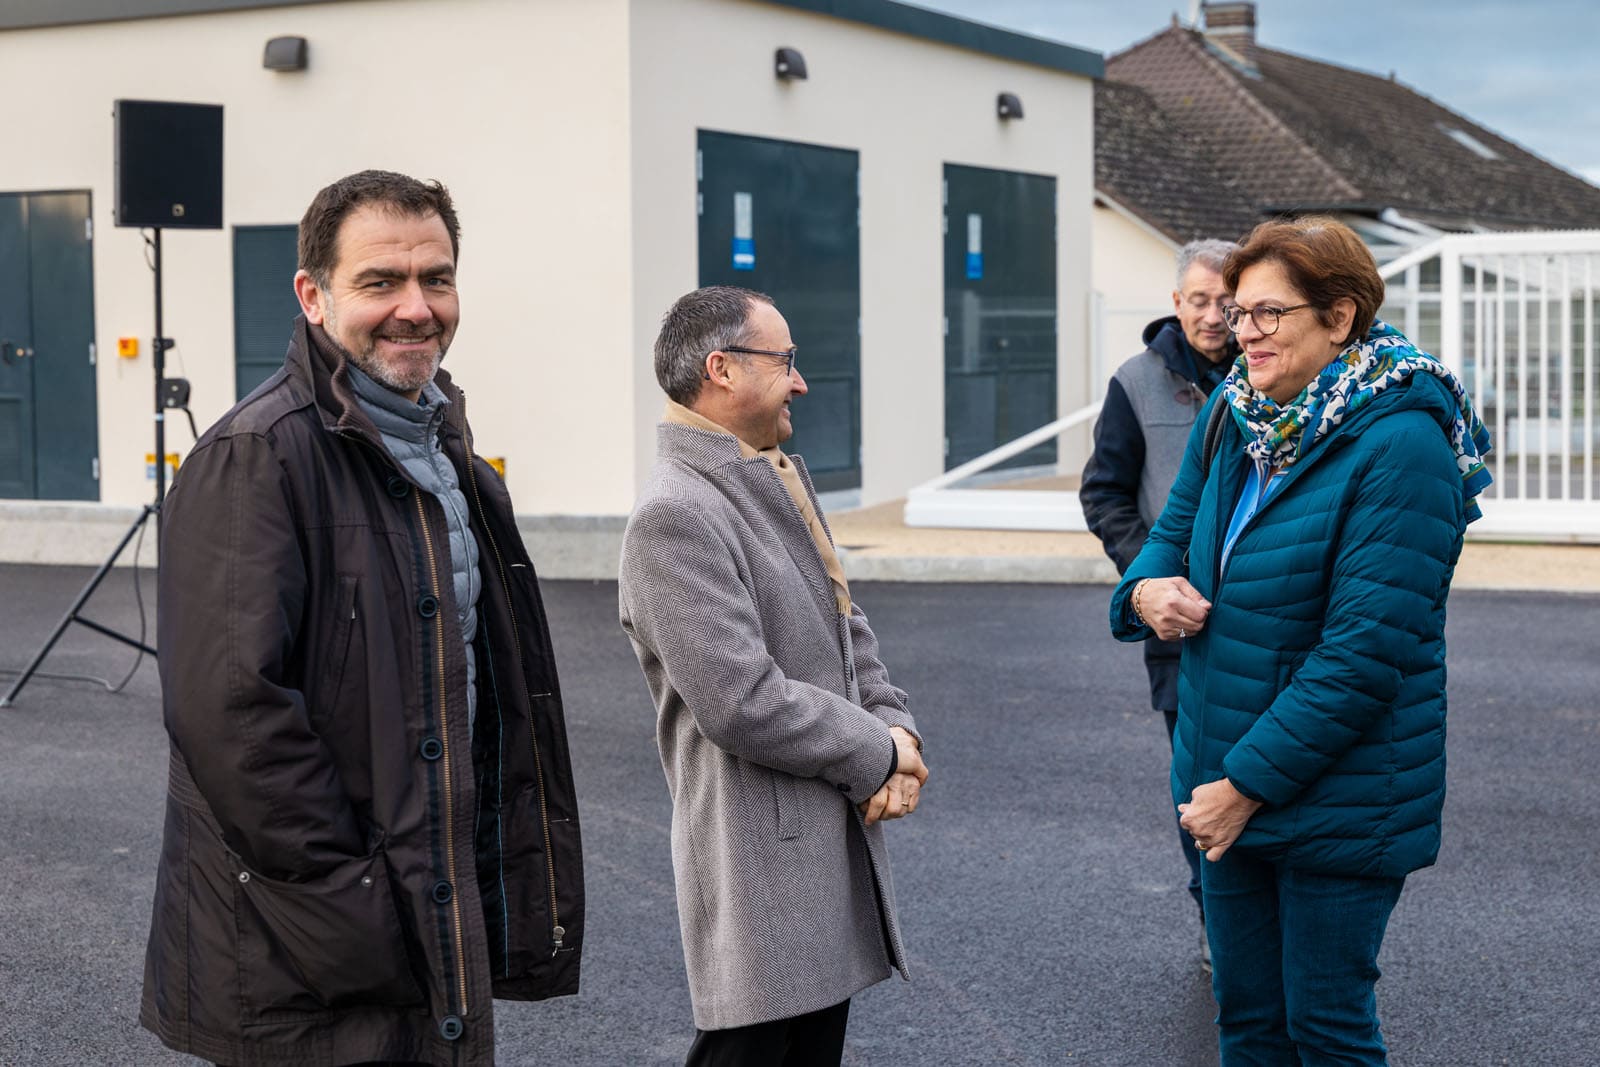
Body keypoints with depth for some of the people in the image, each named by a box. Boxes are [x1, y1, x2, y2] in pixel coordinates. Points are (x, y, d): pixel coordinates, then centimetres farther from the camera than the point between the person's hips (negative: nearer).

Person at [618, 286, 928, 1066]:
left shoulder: (781, 478, 13)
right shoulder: (673, 517, -19)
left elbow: (843, 625, 19)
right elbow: (740, 702, -23)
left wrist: (896, 726, 1)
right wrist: (878, 753, -11)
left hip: (835, 839, 9)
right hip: (761, 862, -9)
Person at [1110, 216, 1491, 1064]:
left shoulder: (1399, 446, -19)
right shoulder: (1232, 419, 4)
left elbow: (1367, 650, -22)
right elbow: (1174, 531, 18)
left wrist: (1248, 782, -19)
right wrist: (1147, 589, -8)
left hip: (1336, 800, -7)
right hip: (1225, 783, 7)